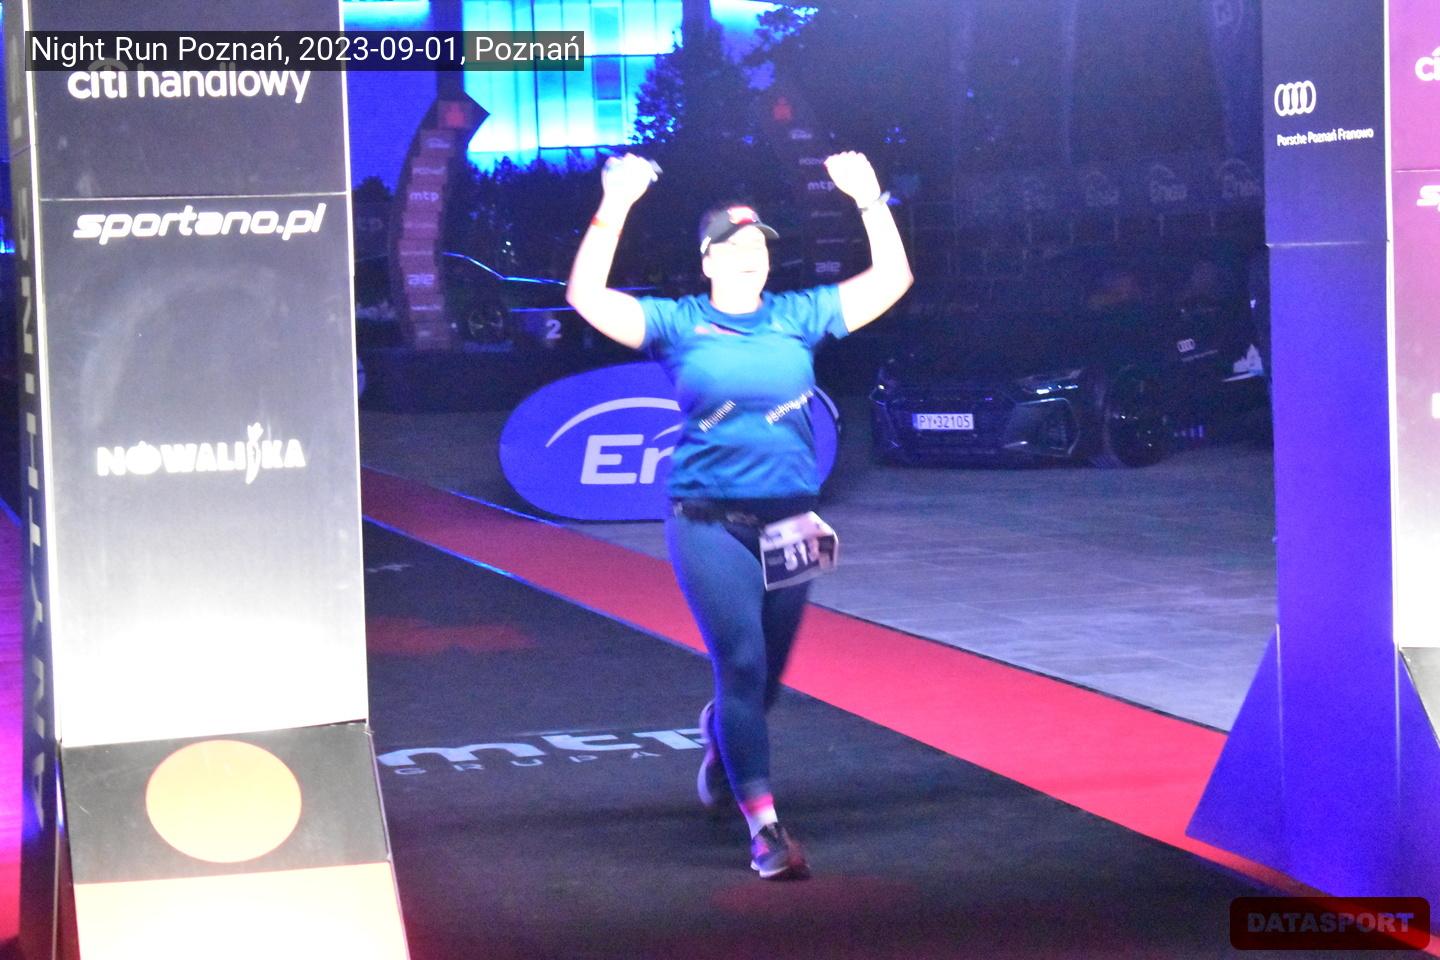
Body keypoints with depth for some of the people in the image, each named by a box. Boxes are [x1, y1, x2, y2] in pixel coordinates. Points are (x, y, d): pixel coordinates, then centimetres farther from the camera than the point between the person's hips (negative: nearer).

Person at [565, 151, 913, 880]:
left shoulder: (798, 317, 8)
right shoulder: (678, 324, 1)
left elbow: (891, 279, 9)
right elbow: (588, 298, -10)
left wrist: (868, 198, 2)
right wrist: (615, 209, -16)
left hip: (788, 519, 4)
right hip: (709, 523, -4)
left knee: (767, 674, 14)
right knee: (742, 666, -12)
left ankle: (721, 733, 49)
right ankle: (764, 826, -9)